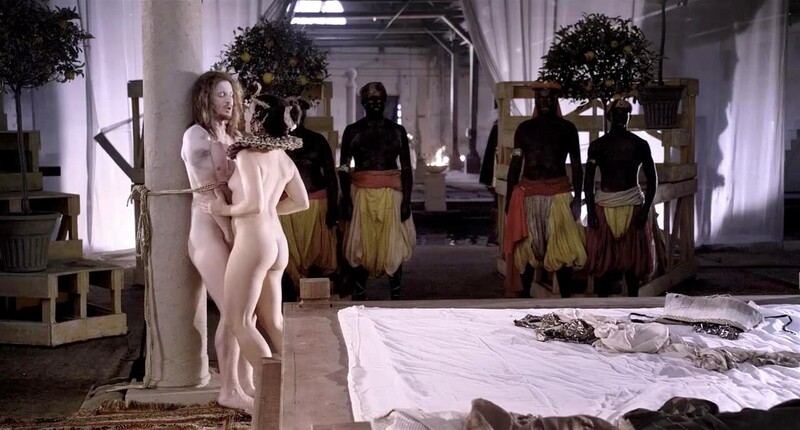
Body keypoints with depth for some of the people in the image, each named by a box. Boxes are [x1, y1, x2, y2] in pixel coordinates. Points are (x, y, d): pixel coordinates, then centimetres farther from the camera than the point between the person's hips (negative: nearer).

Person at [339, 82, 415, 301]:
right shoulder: (352, 131, 5)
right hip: (361, 194, 0)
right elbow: (344, 168, 3)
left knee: (393, 246, 1)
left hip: (391, 195, 1)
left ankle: (396, 296, 9)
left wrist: (406, 200, -4)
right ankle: (359, 296, 7)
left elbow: (406, 168, 5)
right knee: (361, 246, 0)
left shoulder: (397, 131, 7)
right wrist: (346, 200, -7)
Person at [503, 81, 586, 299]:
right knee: (525, 249, 5)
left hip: (558, 194, -2)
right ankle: (524, 297, 13)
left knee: (561, 249, -5)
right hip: (527, 194, 3)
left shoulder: (567, 128, 5)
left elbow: (576, 166, 4)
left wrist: (577, 198, -5)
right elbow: (515, 165, 11)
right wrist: (509, 197, 4)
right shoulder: (524, 128, 11)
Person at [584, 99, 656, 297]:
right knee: (602, 258, 0)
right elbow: (588, 179, 2)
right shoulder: (597, 145, 3)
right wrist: (590, 210, -7)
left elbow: (652, 179, 4)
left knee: (633, 258, 3)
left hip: (633, 206, 0)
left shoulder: (639, 144, 4)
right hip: (604, 206, 0)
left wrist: (646, 209, -5)